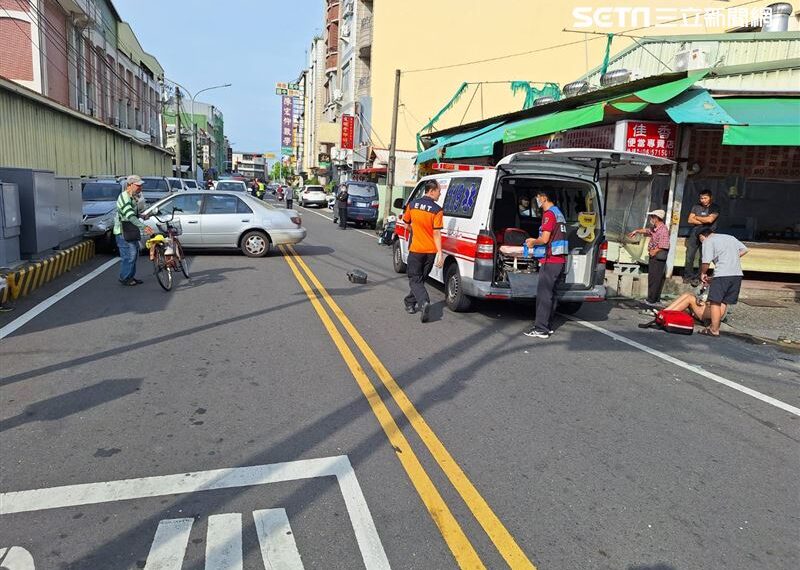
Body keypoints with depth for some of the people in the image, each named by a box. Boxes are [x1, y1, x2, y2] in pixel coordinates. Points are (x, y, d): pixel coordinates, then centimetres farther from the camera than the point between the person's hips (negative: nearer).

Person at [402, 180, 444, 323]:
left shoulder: (412, 204, -2)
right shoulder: (437, 210, -12)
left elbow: (407, 223, 12)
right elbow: (436, 233, -16)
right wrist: (440, 253, -15)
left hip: (416, 249, 0)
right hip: (431, 251, 0)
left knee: (415, 279, 4)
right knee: (420, 278, 17)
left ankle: (423, 302, -19)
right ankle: (410, 303, 29)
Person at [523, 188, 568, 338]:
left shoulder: (549, 214, -12)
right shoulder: (558, 213, 19)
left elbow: (545, 239, -18)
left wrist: (533, 242, 0)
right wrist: (535, 241, 21)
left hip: (550, 261, -10)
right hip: (560, 260, 10)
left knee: (543, 294, -7)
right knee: (550, 293, 15)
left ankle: (541, 328, -5)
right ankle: (548, 325, 21)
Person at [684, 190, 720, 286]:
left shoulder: (715, 208, 5)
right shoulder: (696, 207, 13)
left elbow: (710, 219, -11)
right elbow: (690, 220, 3)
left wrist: (697, 217, 1)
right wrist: (703, 221, -5)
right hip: (694, 234, 3)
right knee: (689, 255, -4)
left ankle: (698, 277, -5)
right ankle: (688, 276, 2)